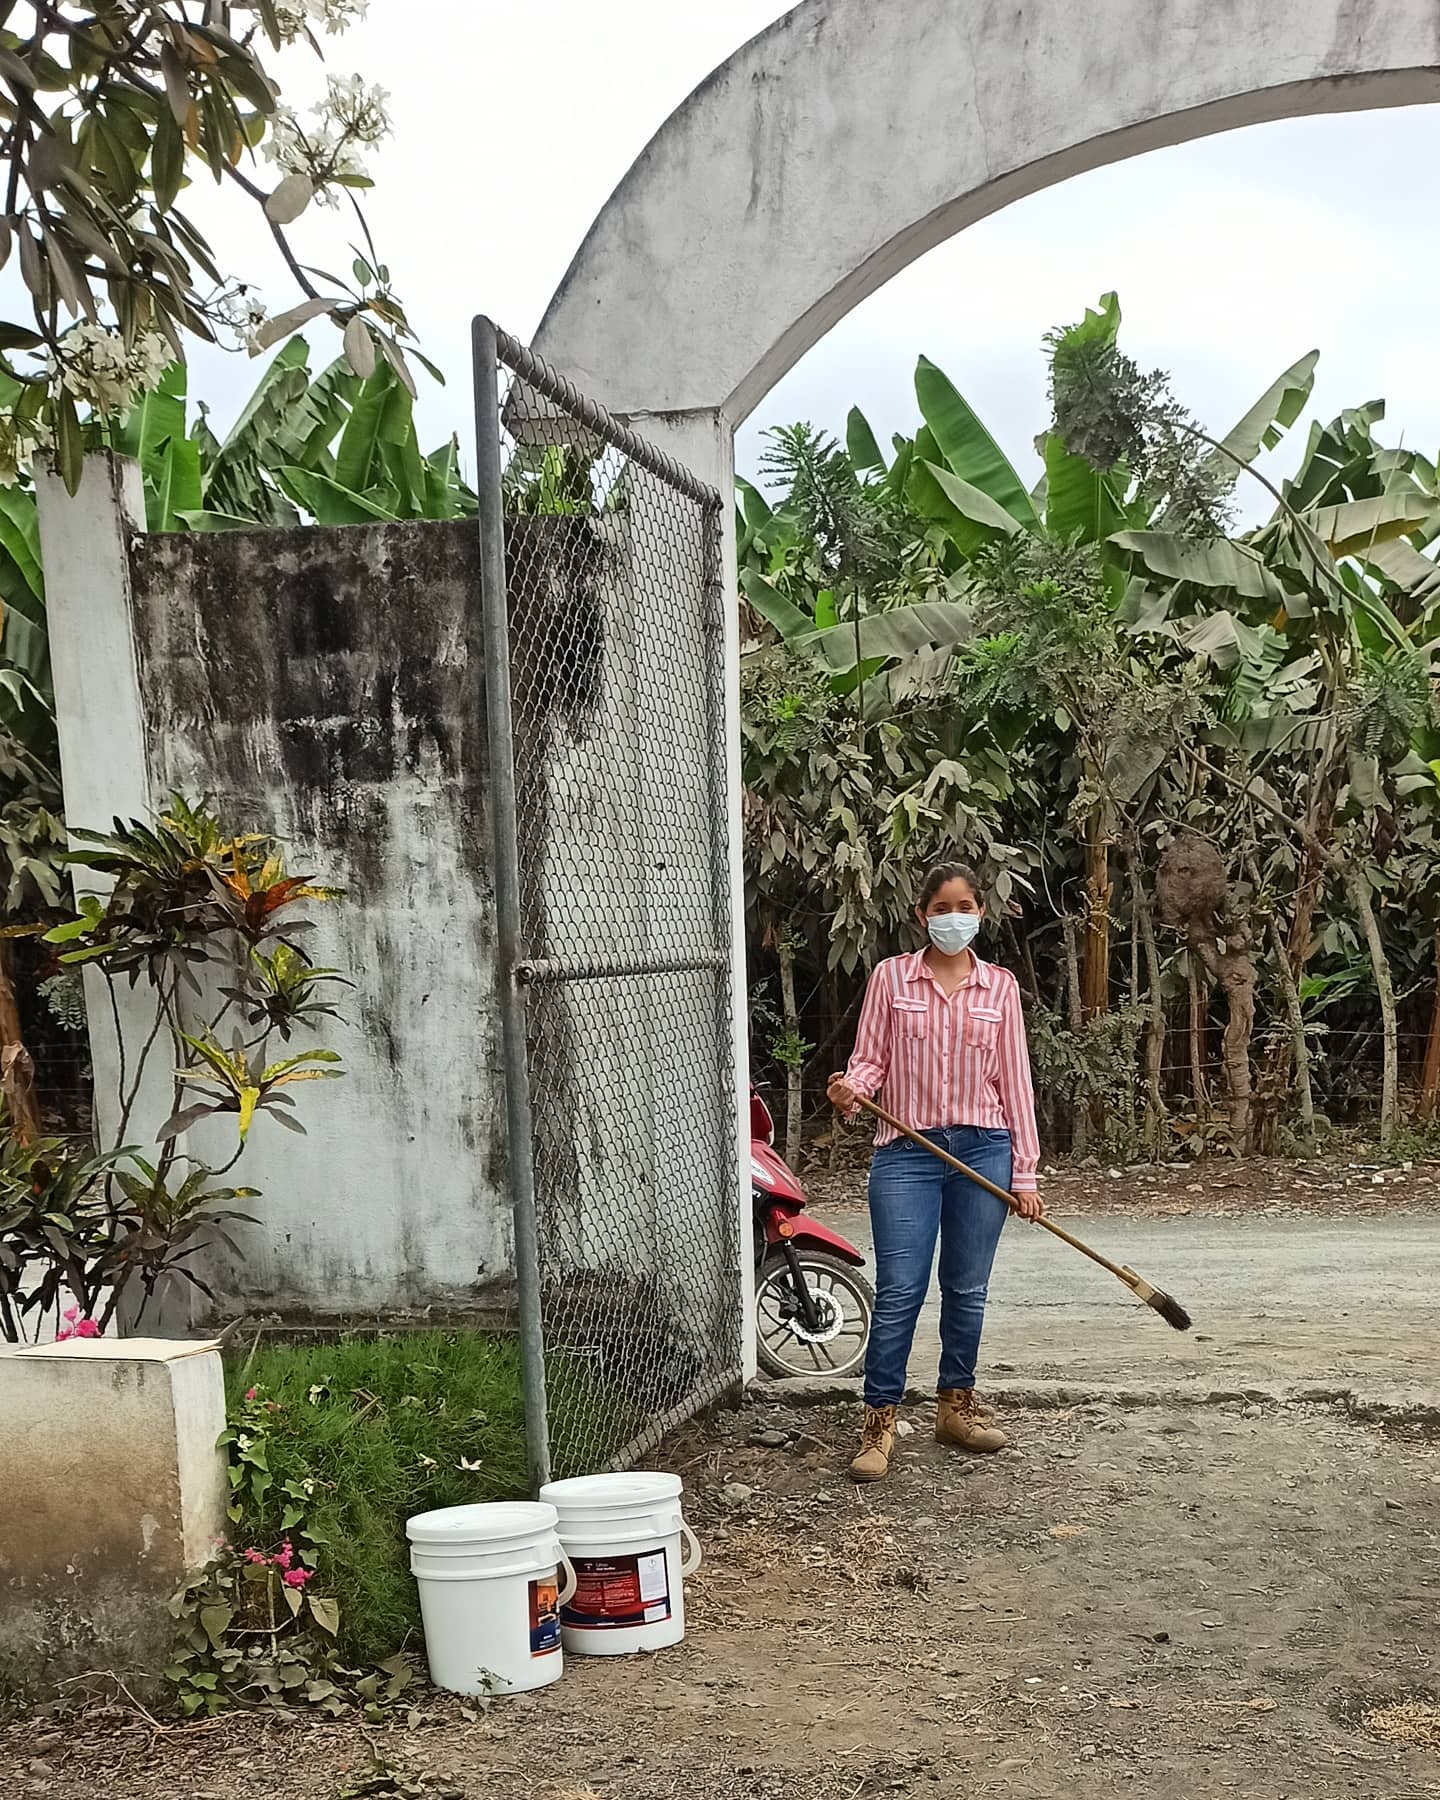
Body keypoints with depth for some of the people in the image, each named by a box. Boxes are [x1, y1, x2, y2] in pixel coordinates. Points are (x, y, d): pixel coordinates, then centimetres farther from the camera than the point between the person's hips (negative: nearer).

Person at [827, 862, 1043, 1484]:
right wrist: (849, 1092, -21)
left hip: (983, 1150, 2)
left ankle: (956, 1404, 27)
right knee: (898, 1292, -5)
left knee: (967, 1290, 11)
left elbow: (1014, 1080, 7)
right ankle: (880, 1421, 4)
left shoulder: (1000, 986, 7)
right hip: (907, 1151, -2)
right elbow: (870, 1059, 3)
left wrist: (1025, 1172, 5)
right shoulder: (891, 977, 3)